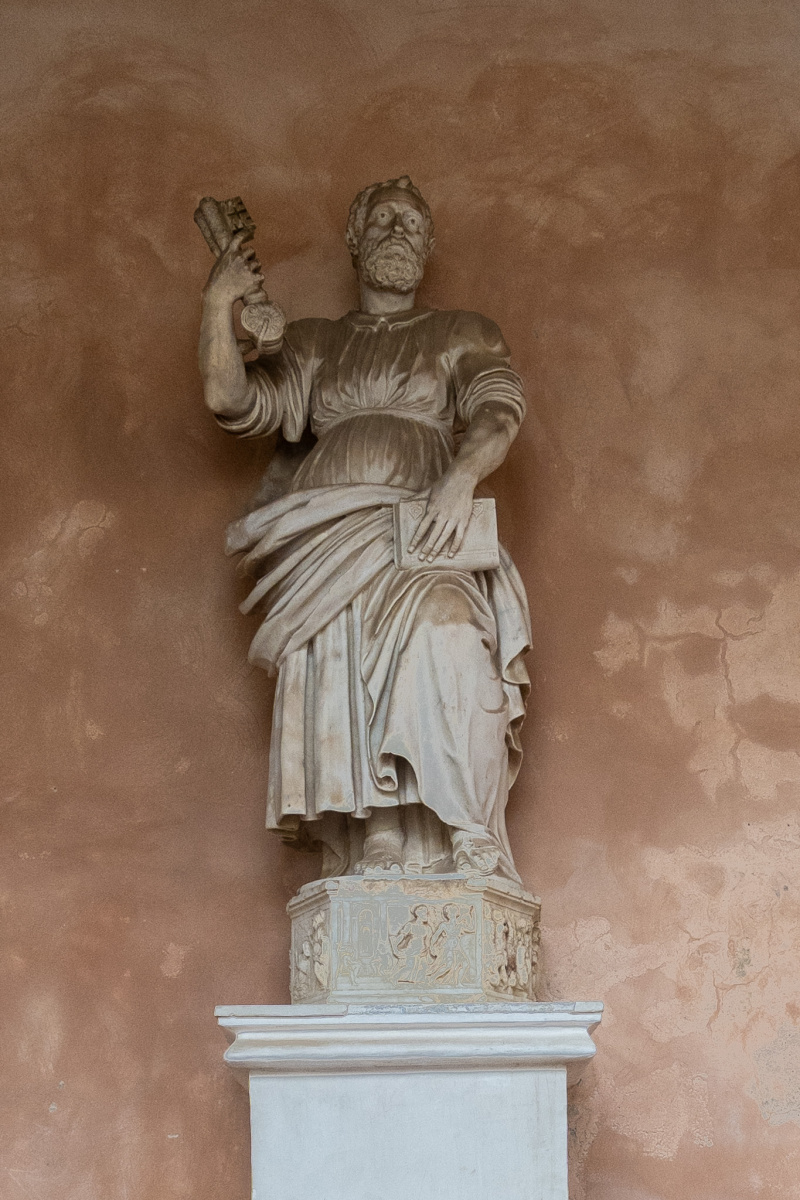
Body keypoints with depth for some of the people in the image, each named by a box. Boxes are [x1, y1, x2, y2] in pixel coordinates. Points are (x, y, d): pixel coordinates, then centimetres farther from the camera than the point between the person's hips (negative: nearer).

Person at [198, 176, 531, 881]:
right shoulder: (312, 344, 28)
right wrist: (220, 305, 7)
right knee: (342, 690, -19)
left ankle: (466, 844, -37)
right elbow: (232, 400, 16)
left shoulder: (465, 336, 22)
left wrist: (462, 477, -17)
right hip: (328, 544, 3)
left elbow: (499, 412, 4)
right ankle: (377, 863, -27)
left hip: (422, 532, -2)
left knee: (442, 629, -32)